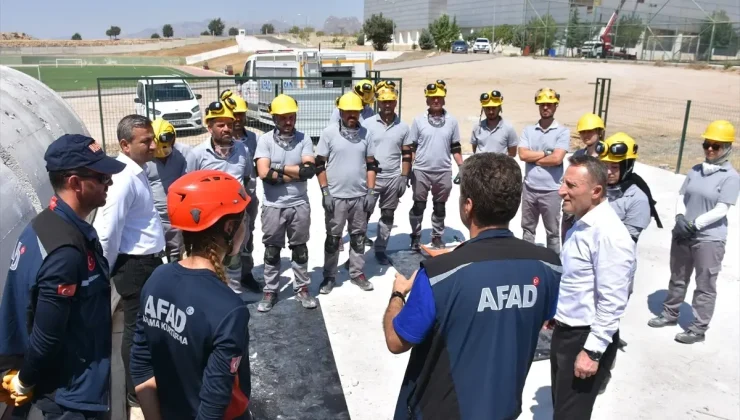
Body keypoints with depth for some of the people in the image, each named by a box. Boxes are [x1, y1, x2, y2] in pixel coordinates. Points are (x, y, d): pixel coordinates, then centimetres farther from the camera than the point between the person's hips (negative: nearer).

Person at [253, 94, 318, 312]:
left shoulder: (304, 139, -1)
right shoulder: (265, 140, -5)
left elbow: (310, 169, -13)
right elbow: (264, 173, -16)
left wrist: (280, 168, -13)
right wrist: (296, 174, -13)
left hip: (299, 205, 1)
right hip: (273, 206, -1)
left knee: (300, 248, 14)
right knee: (272, 251, 11)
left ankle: (302, 288, 27)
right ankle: (270, 291, 24)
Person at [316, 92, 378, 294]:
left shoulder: (365, 134, 4)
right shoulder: (329, 133, -4)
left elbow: (371, 165, 8)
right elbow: (320, 164, -4)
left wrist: (371, 192, 1)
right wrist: (325, 192, -9)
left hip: (360, 196, 3)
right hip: (336, 196, -3)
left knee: (358, 236, 12)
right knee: (333, 238, 8)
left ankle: (357, 273, 26)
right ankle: (329, 276, 19)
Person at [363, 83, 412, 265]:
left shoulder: (403, 127, 3)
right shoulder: (367, 124, -4)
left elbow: (406, 155, 6)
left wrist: (404, 178, 0)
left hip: (393, 178, 3)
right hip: (370, 177, -2)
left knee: (387, 216, 11)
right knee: (364, 215, 2)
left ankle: (380, 249, 23)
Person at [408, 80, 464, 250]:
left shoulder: (452, 121, 3)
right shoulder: (418, 120, -1)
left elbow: (456, 148, 8)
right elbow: (411, 147, 2)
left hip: (443, 172, 1)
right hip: (421, 171, -1)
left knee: (439, 207, 12)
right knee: (418, 206, 7)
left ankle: (437, 237, 25)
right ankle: (416, 237, 21)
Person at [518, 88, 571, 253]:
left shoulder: (563, 132, -6)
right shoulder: (528, 130, 4)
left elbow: (557, 159, -18)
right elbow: (522, 154, -8)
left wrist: (533, 157, -7)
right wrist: (545, 153, -10)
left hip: (551, 190, -3)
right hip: (529, 188, 4)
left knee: (552, 232, 9)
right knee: (528, 229, 16)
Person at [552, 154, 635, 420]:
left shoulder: (609, 234, -26)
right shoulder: (581, 224, 4)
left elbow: (612, 303, -26)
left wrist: (592, 351, -22)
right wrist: (556, 310, 22)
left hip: (586, 338, -9)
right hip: (564, 331, 9)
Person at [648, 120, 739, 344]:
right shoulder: (695, 170, 6)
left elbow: (721, 210, -15)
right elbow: (681, 197, 6)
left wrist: (695, 225, -19)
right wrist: (680, 218, -12)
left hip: (710, 239, -5)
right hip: (683, 235, 6)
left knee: (705, 286, 4)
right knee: (678, 278, 19)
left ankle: (698, 329, 13)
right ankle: (670, 313, 35)